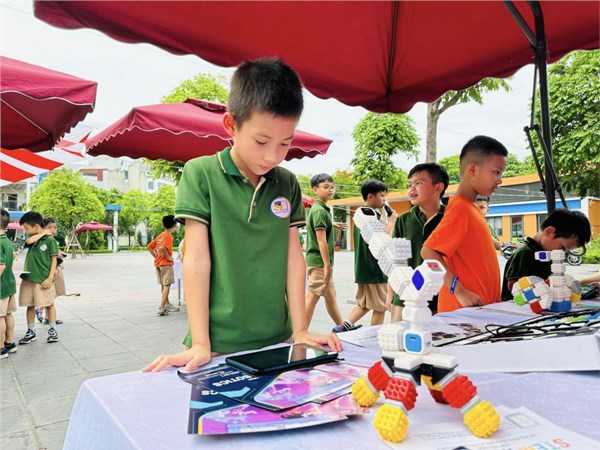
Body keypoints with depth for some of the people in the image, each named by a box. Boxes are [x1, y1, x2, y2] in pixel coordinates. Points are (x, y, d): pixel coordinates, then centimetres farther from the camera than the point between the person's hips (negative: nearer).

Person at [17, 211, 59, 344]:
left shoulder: (50, 240, -8)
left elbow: (54, 260, -8)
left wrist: (50, 278, -12)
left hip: (44, 280, -6)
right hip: (28, 279, 6)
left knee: (49, 305, 4)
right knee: (30, 306, 12)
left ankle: (52, 330, 17)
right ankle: (31, 332, 23)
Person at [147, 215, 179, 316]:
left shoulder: (160, 235, 11)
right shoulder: (169, 236, -13)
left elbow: (149, 247, 12)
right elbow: (163, 248, -29)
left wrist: (156, 256, 11)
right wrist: (168, 257, -17)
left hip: (158, 263, 8)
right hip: (166, 263, -8)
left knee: (163, 285, 17)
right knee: (167, 285, -6)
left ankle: (167, 304, 28)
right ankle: (162, 308, -13)